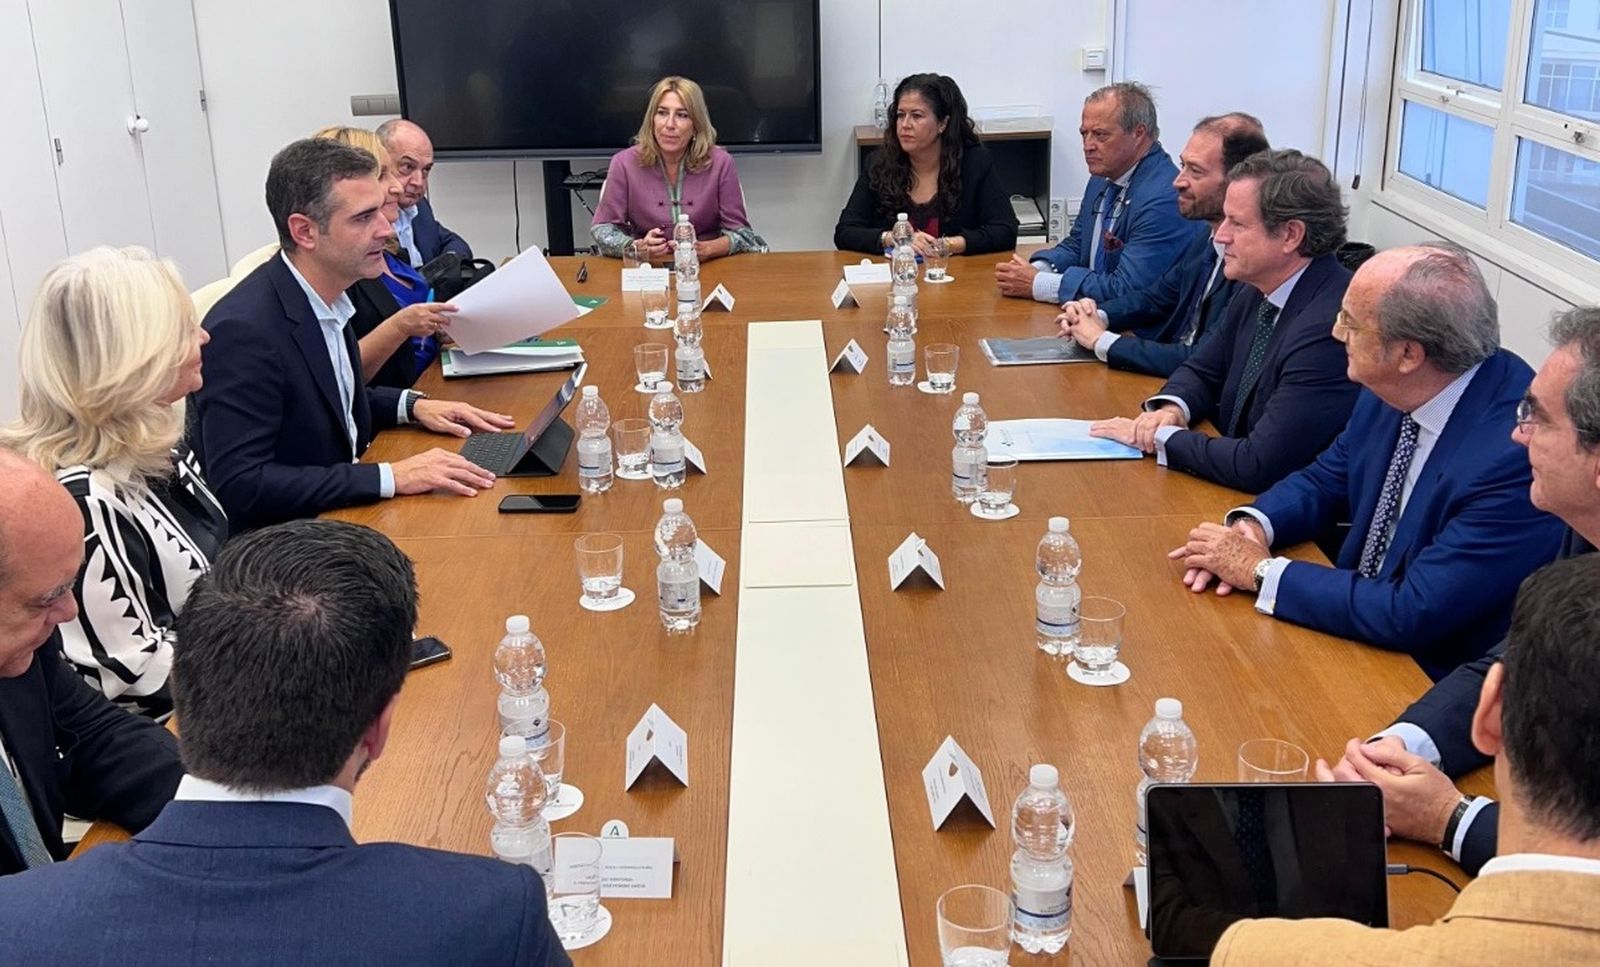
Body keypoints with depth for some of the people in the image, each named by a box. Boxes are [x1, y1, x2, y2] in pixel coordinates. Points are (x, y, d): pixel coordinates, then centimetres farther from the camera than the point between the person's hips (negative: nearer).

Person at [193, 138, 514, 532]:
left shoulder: (326, 298, 3)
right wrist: (390, 477, -26)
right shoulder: (244, 329, -22)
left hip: (341, 513, 8)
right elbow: (239, 485, -26)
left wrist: (412, 405, 3)